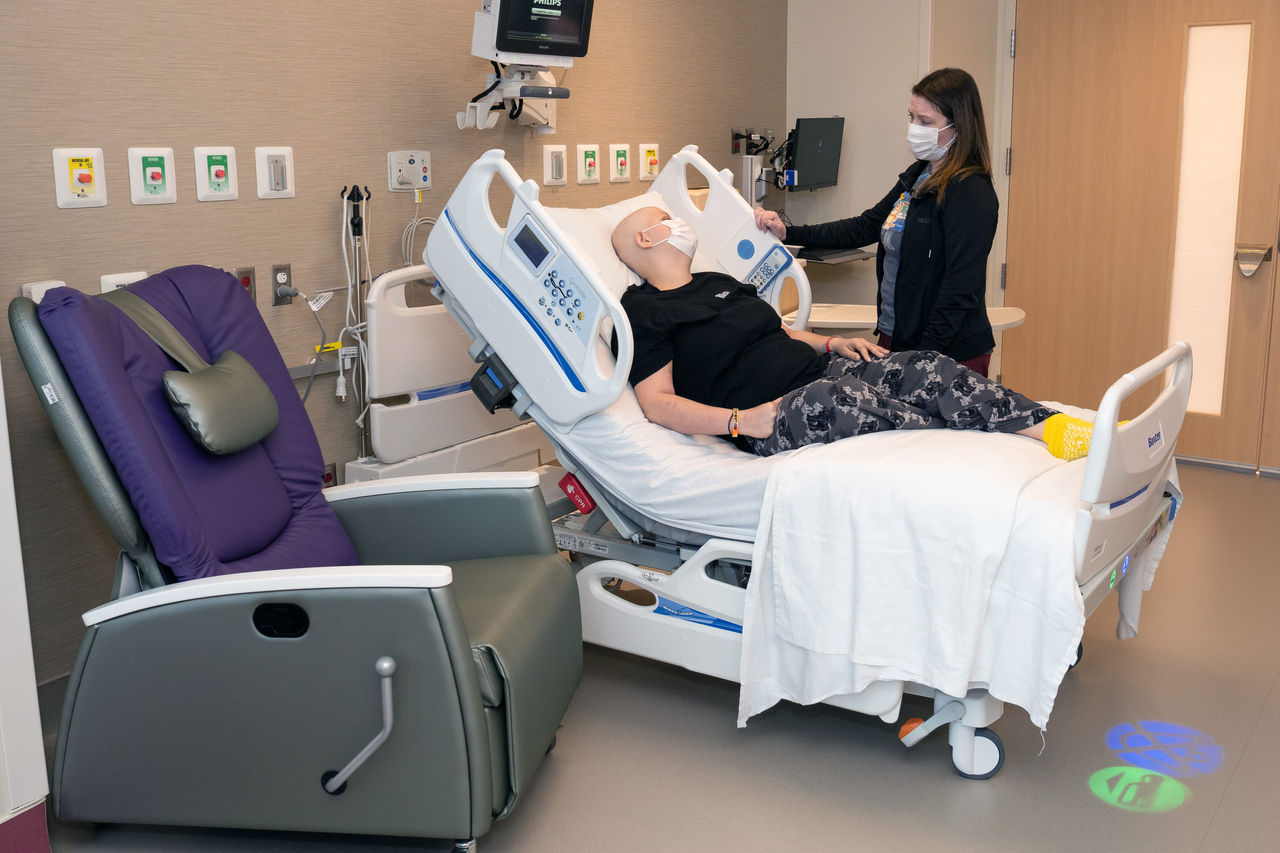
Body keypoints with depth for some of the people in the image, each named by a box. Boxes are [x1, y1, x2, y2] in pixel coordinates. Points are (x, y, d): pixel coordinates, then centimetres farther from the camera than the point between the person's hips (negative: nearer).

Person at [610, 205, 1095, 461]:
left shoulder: (719, 282, 27)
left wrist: (832, 345, 12)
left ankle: (1051, 429, -30)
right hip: (775, 413, -8)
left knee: (924, 369, -17)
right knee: (843, 401, -39)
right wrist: (741, 420, -22)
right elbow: (658, 403, -10)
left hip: (818, 368, 8)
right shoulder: (642, 311, 0)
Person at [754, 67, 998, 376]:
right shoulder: (916, 176, 11)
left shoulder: (970, 193, -17)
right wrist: (787, 233, 10)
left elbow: (960, 292, -21)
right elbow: (866, 227, 19)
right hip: (895, 339, 8)